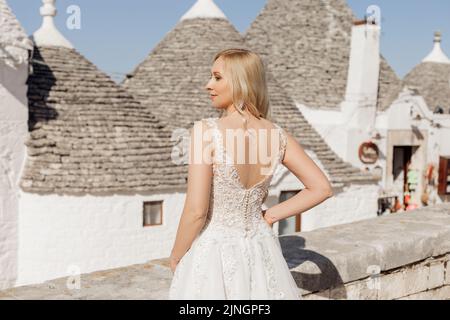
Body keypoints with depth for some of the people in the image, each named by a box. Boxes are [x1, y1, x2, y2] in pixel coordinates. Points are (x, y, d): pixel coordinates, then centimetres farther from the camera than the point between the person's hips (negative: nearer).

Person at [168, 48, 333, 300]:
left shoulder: (206, 131, -20)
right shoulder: (277, 135, -5)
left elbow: (196, 211, -21)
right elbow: (322, 188, 0)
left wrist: (176, 257, -4)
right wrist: (271, 215, 5)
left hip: (213, 253, -4)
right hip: (259, 251, 5)